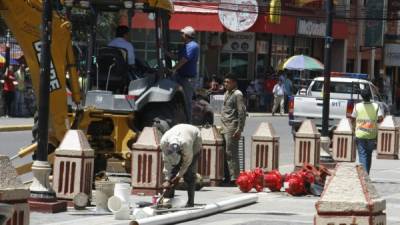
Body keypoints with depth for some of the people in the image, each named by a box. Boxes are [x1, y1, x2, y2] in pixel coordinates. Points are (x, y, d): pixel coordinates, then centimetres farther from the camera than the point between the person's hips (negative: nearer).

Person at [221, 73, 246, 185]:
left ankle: (234, 177, -6)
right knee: (225, 153, 8)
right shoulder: (227, 93, 18)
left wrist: (239, 130, -17)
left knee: (231, 153, -8)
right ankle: (227, 177, 13)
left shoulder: (237, 94, -9)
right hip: (225, 127, 9)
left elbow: (242, 112, -13)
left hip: (232, 127, -9)